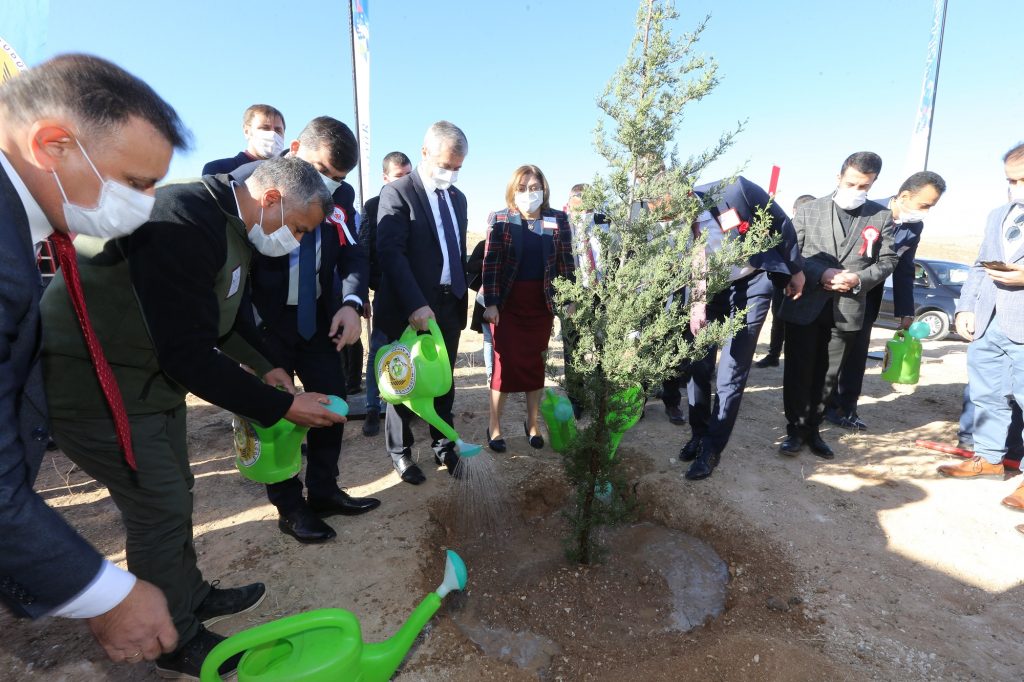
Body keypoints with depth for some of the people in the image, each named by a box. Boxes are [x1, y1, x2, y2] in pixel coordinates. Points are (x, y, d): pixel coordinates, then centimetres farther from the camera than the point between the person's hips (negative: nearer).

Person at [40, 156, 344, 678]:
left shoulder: (230, 225, 3)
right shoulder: (185, 222, -30)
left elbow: (221, 315, 17)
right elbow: (190, 357, -31)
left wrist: (264, 366, 7)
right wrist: (283, 406, -24)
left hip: (151, 376, 10)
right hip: (94, 387, -9)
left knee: (174, 493, 19)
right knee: (161, 511, 1)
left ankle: (192, 595, 41)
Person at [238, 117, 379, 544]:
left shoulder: (341, 194, 0)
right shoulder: (248, 180, -11)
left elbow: (352, 253, 0)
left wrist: (351, 302, -20)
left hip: (319, 317, 4)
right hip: (265, 321, -4)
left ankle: (324, 491, 27)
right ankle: (289, 508, 22)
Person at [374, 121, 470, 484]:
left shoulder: (458, 198, 15)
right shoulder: (397, 192, -7)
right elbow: (390, 252, -18)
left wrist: (462, 299, 12)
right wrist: (415, 305, -26)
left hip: (449, 307, 6)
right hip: (411, 309, -5)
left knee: (444, 383, 13)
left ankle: (443, 447, 29)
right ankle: (400, 451, 25)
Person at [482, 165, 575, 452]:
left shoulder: (558, 220, 2)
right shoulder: (499, 219, -2)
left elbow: (566, 262, 5)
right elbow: (490, 264, -5)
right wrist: (490, 303, -11)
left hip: (542, 302, 2)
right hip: (508, 303, -2)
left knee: (536, 363, 10)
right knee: (505, 363, 0)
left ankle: (532, 423, 25)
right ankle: (494, 426, 15)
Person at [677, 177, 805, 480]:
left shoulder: (733, 190, -22)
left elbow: (781, 223, -8)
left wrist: (795, 270, 1)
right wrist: (697, 302, -29)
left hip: (751, 286, -3)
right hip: (711, 290, 3)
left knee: (730, 375, -4)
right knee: (697, 366, 5)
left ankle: (712, 448, 9)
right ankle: (698, 434, 26)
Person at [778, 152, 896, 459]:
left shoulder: (882, 217, 7)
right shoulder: (808, 210, 2)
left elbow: (887, 260, 7)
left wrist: (859, 279, -12)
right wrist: (820, 274, -17)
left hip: (846, 308, 2)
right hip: (805, 305, -1)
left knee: (826, 374, 10)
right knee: (798, 371, 3)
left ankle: (812, 429, 23)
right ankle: (795, 429, 16)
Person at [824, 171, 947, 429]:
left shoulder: (915, 226, 0)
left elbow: (904, 271, 5)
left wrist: (906, 312, 2)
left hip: (869, 295, 6)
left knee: (858, 350, 7)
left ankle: (846, 407, 15)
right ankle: (825, 403, 13)